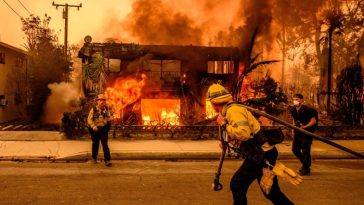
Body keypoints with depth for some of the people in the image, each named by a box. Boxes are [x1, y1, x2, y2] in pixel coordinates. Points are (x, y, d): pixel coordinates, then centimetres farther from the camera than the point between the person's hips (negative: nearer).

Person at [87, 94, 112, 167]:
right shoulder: (93, 109, -4)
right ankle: (94, 158, 32)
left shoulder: (106, 109, 4)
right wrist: (93, 126, -22)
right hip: (95, 130, 0)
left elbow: (108, 118, 15)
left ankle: (107, 160, -9)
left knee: (105, 144, -8)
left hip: (104, 129, 0)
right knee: (95, 144, 13)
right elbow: (89, 119, -7)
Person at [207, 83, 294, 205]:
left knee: (237, 185, -1)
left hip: (261, 156, -10)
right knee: (271, 191, 17)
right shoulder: (231, 110, 13)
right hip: (263, 154, 10)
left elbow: (244, 133, -32)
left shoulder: (233, 110, -17)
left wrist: (224, 125, -20)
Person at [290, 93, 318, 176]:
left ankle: (306, 169, 10)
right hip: (297, 133, 7)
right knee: (295, 149, 10)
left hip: (306, 133, -7)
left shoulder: (307, 110, -15)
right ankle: (304, 163, 31)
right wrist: (293, 128, 14)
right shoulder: (293, 110, 6)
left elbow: (314, 121, -13)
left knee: (305, 151, -3)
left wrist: (304, 127, -23)